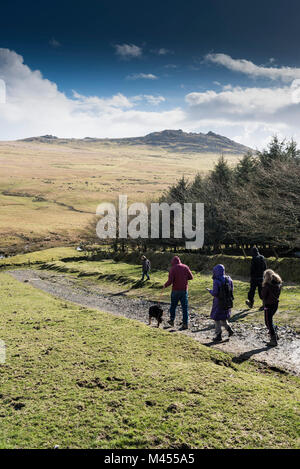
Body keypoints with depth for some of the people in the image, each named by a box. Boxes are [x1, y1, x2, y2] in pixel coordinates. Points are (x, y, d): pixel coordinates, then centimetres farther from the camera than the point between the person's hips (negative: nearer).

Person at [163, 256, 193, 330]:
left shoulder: (172, 269, -11)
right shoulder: (185, 267, -1)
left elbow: (170, 281, -16)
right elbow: (191, 277, 3)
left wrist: (165, 285, 3)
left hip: (176, 290, -2)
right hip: (184, 290, 2)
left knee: (173, 305, 17)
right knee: (185, 307, 5)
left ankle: (172, 321, 28)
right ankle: (185, 324, 3)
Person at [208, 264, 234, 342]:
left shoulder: (217, 281, -20)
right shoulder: (228, 279, 0)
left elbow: (214, 293, -19)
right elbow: (231, 290, 6)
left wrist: (209, 290, -1)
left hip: (219, 303, -6)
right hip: (228, 302, 7)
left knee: (217, 319, 7)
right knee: (223, 318, 24)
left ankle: (218, 336, 12)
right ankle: (229, 329, 13)